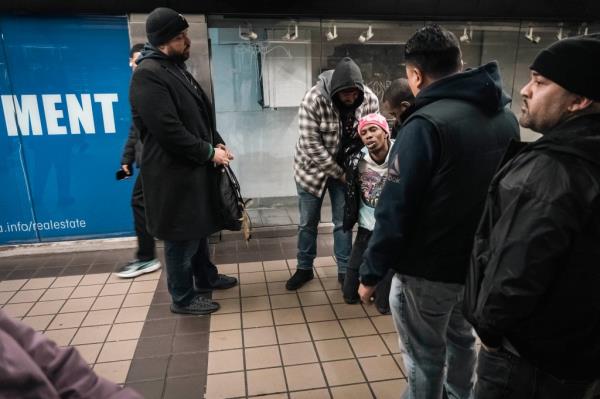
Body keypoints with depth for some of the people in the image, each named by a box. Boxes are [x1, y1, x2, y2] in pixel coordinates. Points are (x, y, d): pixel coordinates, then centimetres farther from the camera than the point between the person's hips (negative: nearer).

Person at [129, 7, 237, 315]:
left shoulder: (177, 68, 14)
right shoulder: (148, 75, -18)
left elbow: (201, 115, 19)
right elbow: (169, 131, -25)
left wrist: (217, 142, 4)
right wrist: (209, 152, -17)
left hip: (194, 168, 10)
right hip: (173, 173, -10)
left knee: (199, 227, 22)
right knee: (182, 236, 4)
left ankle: (206, 276, 41)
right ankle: (183, 298, 22)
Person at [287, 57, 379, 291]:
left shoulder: (369, 100, -16)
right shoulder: (314, 99, -25)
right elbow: (311, 145, -24)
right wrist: (338, 173, -21)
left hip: (346, 168, 2)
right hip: (313, 167, -1)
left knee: (343, 222, 8)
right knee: (307, 222, 10)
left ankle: (345, 271, 25)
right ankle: (304, 268, 29)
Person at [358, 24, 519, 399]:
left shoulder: (427, 124, -23)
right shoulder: (506, 117, 1)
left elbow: (396, 210, -23)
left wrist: (371, 273, -13)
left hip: (428, 268, -7)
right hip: (480, 261, 8)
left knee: (426, 355, 12)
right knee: (461, 338, 27)